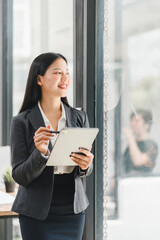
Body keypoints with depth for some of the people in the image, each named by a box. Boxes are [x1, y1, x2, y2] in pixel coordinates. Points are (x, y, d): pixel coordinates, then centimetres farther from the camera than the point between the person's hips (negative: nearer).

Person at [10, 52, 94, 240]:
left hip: (73, 211, 3)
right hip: (37, 215, -3)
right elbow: (19, 176, -7)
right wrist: (41, 153, -23)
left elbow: (86, 170, 9)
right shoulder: (22, 122, -5)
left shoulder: (79, 118, 5)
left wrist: (85, 165, -13)